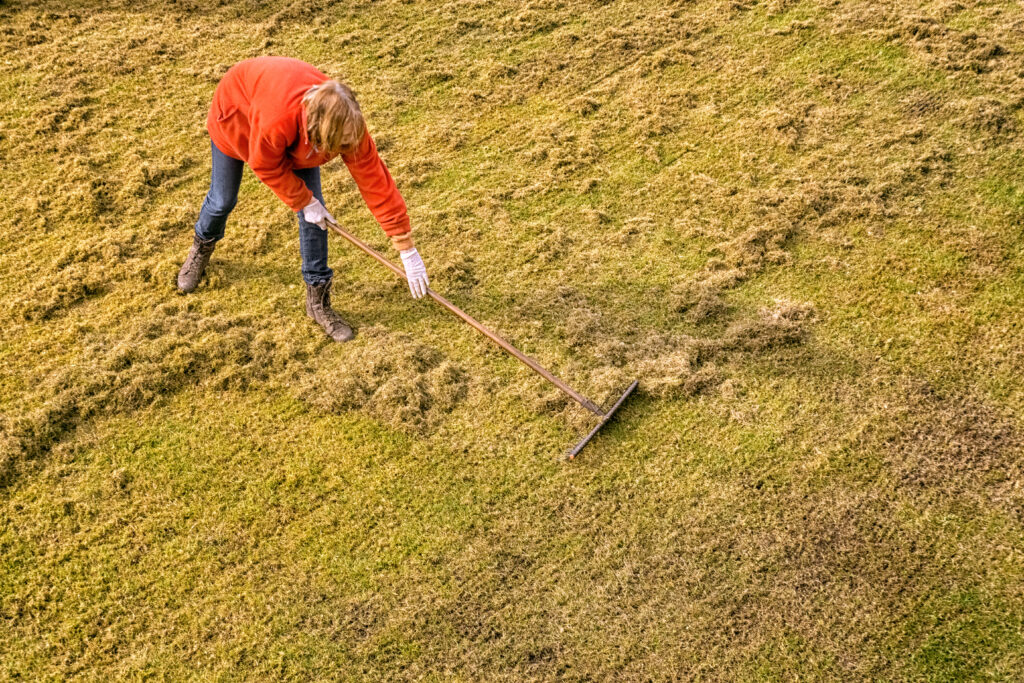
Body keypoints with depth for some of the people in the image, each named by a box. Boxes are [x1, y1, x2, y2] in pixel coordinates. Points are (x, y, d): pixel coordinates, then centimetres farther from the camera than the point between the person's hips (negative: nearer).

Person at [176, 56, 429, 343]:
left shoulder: (348, 126, -37)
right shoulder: (277, 120, -48)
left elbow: (377, 183, -30)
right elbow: (266, 166, -26)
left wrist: (408, 251, -27)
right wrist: (303, 201, -20)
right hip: (238, 111, -3)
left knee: (314, 212, -7)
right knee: (223, 200, 13)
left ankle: (318, 300, 9)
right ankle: (202, 246, 50)